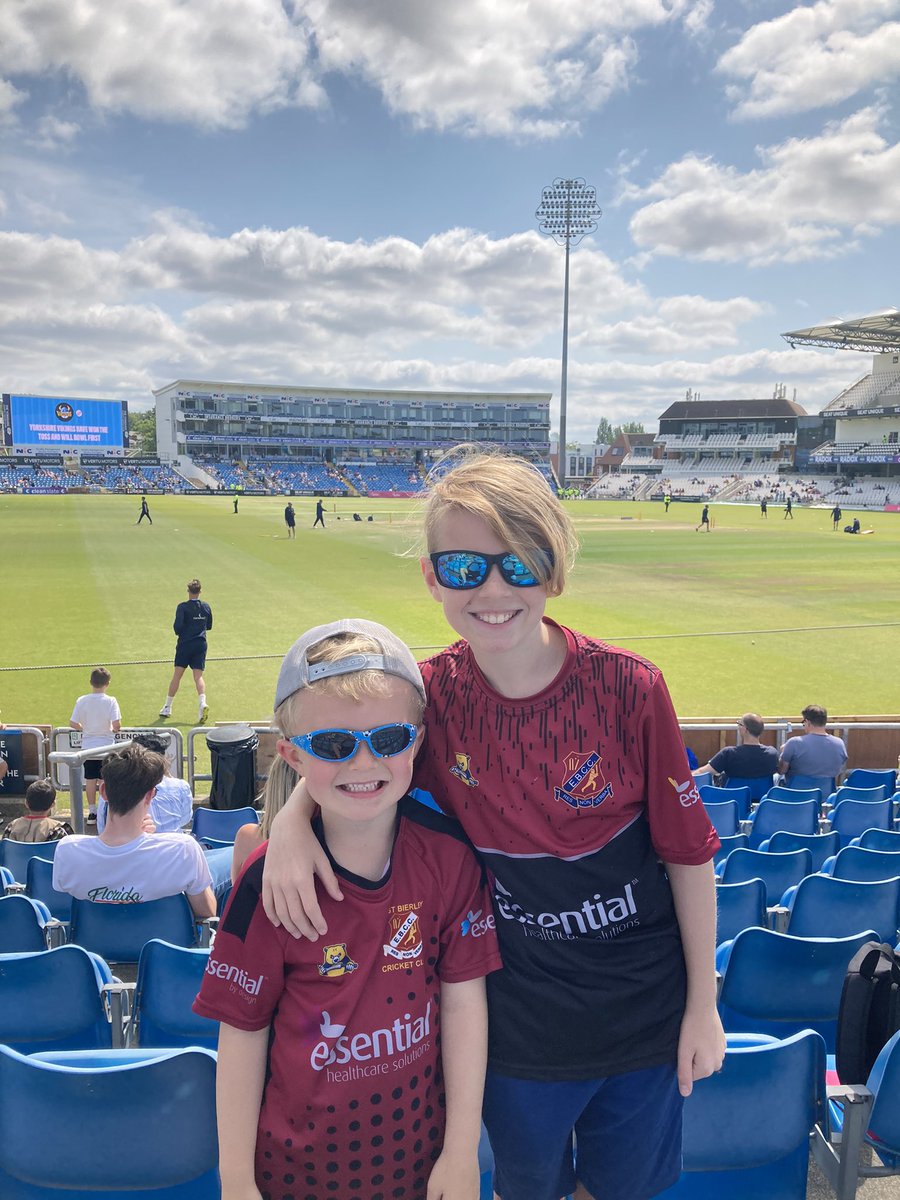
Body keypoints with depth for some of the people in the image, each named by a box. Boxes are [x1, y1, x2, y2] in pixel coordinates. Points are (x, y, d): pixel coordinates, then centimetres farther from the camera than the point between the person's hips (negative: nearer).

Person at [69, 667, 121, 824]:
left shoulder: (82, 701, -5)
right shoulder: (110, 701, -14)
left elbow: (72, 723, -4)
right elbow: (117, 724, -21)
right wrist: (115, 730, 1)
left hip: (88, 746, 3)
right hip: (106, 746, -2)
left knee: (90, 779, 13)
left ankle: (92, 812, 20)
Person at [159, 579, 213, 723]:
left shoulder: (183, 607, -9)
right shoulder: (206, 606, 5)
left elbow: (177, 627, -15)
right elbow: (209, 626, 14)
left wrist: (180, 633, 5)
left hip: (185, 644, -3)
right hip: (201, 644, 3)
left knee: (177, 676, 6)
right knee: (198, 676, 0)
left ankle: (167, 707, 14)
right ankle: (203, 703, -22)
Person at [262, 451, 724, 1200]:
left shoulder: (628, 687, -21)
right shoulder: (431, 696, -16)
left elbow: (688, 850, -10)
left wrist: (703, 1005, -4)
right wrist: (292, 816, -21)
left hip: (643, 1016, 0)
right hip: (517, 1024, 1)